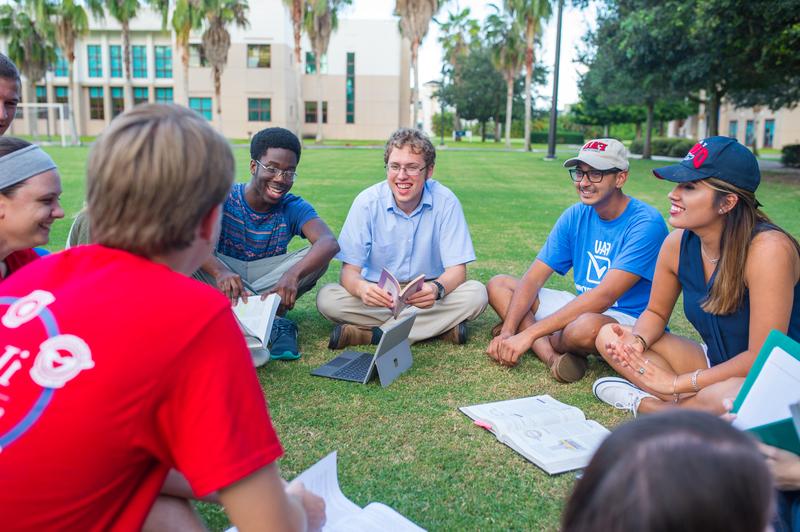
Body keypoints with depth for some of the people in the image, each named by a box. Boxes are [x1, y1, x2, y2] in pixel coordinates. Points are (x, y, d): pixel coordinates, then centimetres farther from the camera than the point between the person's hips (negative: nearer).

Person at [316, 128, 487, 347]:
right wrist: (361, 287, -39)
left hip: (426, 295, 1)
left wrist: (437, 289, -37)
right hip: (379, 295, 0)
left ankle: (368, 334, -25)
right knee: (326, 298, -25)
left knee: (476, 294, -27)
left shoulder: (446, 201, -12)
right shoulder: (367, 202, -11)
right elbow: (349, 270, -14)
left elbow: (457, 269, -13)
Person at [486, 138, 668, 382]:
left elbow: (604, 296, -29)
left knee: (587, 326, -42)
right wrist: (507, 331, -19)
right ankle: (553, 356, -21)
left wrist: (530, 333, -33)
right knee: (498, 284, -1)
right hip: (584, 308, 7)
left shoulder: (646, 224, -20)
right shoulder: (576, 216, 1)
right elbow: (532, 279, -3)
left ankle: (544, 343, -6)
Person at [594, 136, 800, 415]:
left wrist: (676, 383, -22)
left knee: (723, 398, -40)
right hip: (716, 365, 6)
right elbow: (655, 312, 7)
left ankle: (645, 403, -11)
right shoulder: (678, 243, -8)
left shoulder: (767, 249, -26)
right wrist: (638, 341, -17)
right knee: (609, 336, -6)